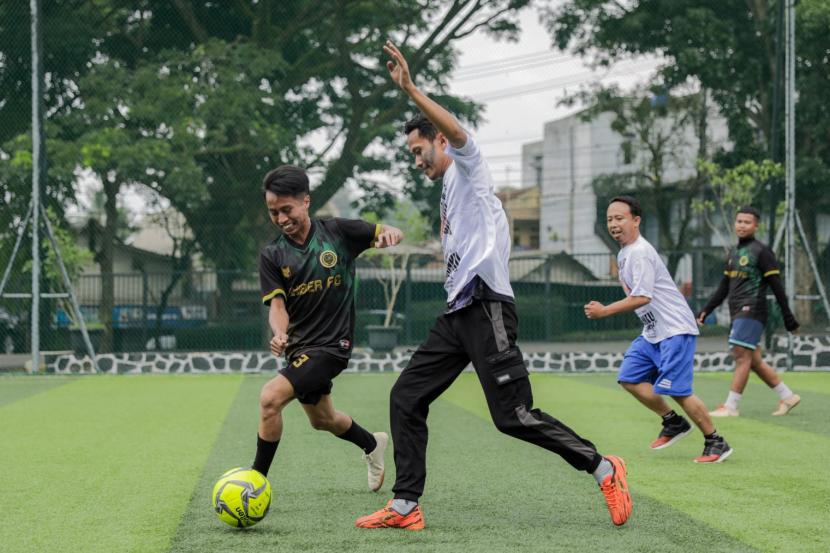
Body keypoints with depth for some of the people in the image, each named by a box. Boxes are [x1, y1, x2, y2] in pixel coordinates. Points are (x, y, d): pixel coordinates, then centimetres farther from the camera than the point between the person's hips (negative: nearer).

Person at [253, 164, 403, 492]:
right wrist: (279, 334, -32)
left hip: (331, 345, -6)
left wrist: (389, 233, -25)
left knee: (270, 397, -24)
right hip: (298, 348, 6)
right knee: (322, 420, 24)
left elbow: (384, 233, 1)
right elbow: (277, 304, -9)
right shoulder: (272, 256, -2)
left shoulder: (338, 232, -8)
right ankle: (372, 445, 55)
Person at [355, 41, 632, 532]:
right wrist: (448, 232, 21)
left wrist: (410, 89, -30)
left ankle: (604, 469, 0)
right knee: (406, 397, 3)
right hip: (459, 310, 10)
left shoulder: (466, 165, 2)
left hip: (486, 306, -10)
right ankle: (406, 506, 4)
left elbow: (457, 130, -22)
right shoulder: (450, 188, 27)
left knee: (514, 416, -13)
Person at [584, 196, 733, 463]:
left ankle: (715, 442, -4)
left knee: (675, 389, -14)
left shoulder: (640, 252, -17)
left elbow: (642, 298, -24)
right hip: (652, 332, 10)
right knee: (630, 378, 5)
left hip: (675, 329, -10)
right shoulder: (624, 253, 14)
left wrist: (604, 311, -20)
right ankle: (673, 422, 17)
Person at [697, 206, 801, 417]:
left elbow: (777, 286, -8)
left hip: (752, 311, -8)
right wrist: (706, 310, 18)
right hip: (738, 313, 8)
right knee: (754, 361, 9)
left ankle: (731, 406, -12)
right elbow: (724, 287, 24)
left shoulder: (761, 252, -6)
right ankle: (787, 396, 19)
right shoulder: (733, 253, 17)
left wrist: (788, 318, -9)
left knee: (742, 355, -12)